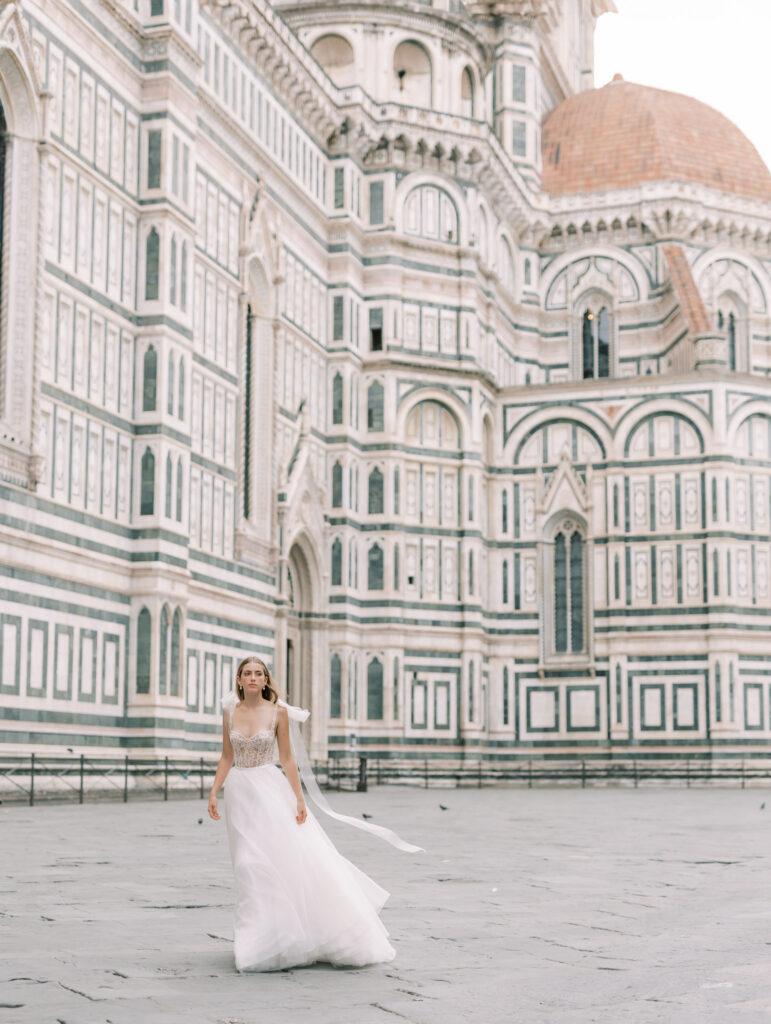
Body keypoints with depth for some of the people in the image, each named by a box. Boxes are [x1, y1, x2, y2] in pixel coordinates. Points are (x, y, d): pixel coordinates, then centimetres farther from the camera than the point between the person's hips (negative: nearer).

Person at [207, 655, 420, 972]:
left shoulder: (278, 712, -3)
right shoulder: (230, 711, 4)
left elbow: (287, 758, -2)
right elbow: (226, 757, 10)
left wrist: (299, 798, -8)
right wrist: (214, 792, 3)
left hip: (271, 790, -2)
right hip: (240, 792, 2)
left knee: (290, 856, -9)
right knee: (250, 866, 4)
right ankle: (258, 940, 13)